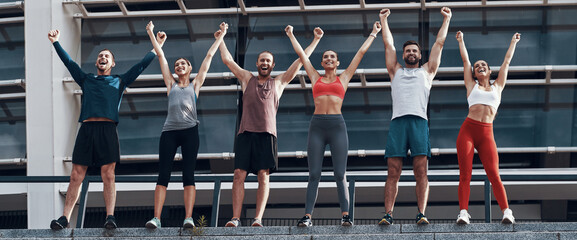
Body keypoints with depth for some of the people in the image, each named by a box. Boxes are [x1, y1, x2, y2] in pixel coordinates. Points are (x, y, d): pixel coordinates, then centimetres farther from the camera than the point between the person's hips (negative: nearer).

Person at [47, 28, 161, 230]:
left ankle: (110, 217, -9)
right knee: (76, 176, -2)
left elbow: (141, 65, 23)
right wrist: (55, 43, 24)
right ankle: (65, 218, -4)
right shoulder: (86, 80, 25)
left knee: (108, 175, -7)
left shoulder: (119, 81, 21)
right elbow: (68, 62, 26)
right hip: (86, 129, 1)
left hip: (107, 130, -1)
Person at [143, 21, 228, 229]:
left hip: (189, 130, -1)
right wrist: (152, 35, 30)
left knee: (188, 175, -7)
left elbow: (209, 56, 22)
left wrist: (220, 37, 25)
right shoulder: (171, 84, 21)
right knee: (163, 174, -6)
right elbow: (161, 56, 26)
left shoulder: (195, 84, 18)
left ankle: (188, 218, -16)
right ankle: (156, 218, -14)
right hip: (169, 130, 1)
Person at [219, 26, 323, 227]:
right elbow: (227, 60, 26)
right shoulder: (247, 79, 21)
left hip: (267, 134, -1)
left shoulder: (278, 83, 19)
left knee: (263, 175, -9)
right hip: (245, 133, 1)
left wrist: (315, 41, 24)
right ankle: (235, 218, -13)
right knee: (239, 174, -9)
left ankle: (258, 218, -14)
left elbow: (300, 61, 22)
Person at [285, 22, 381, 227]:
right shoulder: (315, 78, 16)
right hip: (317, 125, 1)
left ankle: (345, 215, -11)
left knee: (340, 174, -6)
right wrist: (291, 35, 33)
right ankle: (307, 216, -8)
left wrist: (373, 34, 27)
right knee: (314, 174, -3)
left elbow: (361, 53, 21)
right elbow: (301, 54, 25)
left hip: (337, 125, -1)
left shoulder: (343, 78, 15)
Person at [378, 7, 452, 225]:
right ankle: (388, 214, -11)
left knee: (421, 170, -10)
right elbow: (388, 44, 29)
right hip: (398, 121, 1)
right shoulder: (396, 71, 26)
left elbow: (439, 43, 26)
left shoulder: (427, 71, 24)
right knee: (393, 172, -6)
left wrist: (446, 19, 30)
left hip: (419, 121, -1)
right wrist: (384, 21, 34)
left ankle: (421, 213, -15)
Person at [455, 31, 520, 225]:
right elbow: (465, 60, 25)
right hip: (468, 130, 0)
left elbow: (506, 62, 29)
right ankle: (463, 212, -11)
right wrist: (461, 40, 32)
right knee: (465, 174, -8)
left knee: (494, 174, -10)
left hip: (486, 134, 0)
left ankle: (506, 211, -15)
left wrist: (513, 42, 37)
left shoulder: (497, 87, 21)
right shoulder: (472, 85, 19)